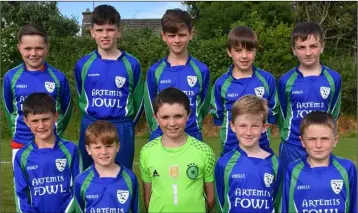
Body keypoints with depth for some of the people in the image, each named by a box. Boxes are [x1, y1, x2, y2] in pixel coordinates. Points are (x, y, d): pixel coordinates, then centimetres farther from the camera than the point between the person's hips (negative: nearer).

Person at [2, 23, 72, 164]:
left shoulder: (58, 77, -8)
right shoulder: (11, 77, -5)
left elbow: (66, 109, 5)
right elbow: (9, 109, 9)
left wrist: (55, 133, 6)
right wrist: (17, 133, 8)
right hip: (21, 144, 1)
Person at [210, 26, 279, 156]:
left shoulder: (267, 79, -3)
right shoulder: (221, 83, -4)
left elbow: (273, 113, 6)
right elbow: (218, 116, 6)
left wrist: (259, 130, -3)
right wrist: (235, 130, -2)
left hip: (261, 146, 1)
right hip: (231, 147, 0)